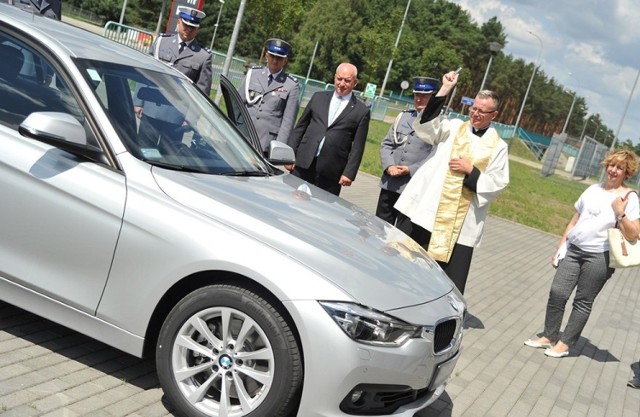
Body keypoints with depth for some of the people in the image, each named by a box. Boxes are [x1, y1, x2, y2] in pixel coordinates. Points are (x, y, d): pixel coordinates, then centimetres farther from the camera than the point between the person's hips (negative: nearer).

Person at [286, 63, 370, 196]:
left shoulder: (361, 111, 3)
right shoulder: (318, 97, 13)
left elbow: (357, 147, 0)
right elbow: (300, 127, 13)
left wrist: (349, 173, -8)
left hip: (330, 173, -3)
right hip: (303, 165, 3)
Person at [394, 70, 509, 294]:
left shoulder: (497, 146, 6)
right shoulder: (454, 127, 8)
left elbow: (497, 184, 2)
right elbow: (425, 125, -9)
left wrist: (470, 171, -11)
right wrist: (444, 91, -14)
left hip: (461, 222, -1)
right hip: (425, 209, 1)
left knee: (451, 275, -2)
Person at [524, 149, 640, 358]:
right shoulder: (593, 189, 10)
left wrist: (620, 214, -23)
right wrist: (560, 247, 13)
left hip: (599, 257, -4)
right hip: (573, 249, 4)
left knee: (583, 301, 4)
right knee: (557, 292, -1)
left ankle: (564, 344, 13)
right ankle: (549, 336, 13)